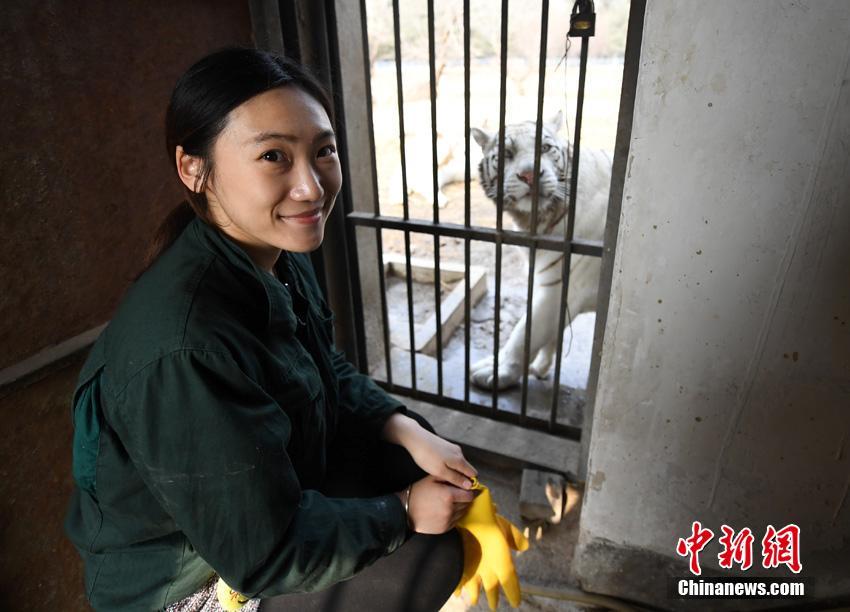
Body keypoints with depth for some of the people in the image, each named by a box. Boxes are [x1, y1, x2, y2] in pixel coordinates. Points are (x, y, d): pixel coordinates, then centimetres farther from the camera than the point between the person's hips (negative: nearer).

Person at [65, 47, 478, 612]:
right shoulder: (185, 352, -38)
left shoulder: (280, 257, -12)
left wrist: (410, 433, -11)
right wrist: (402, 512, -18)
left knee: (424, 466, 6)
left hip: (275, 480, 7)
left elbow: (330, 374, 3)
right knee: (433, 556, -11)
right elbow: (264, 554, -28)